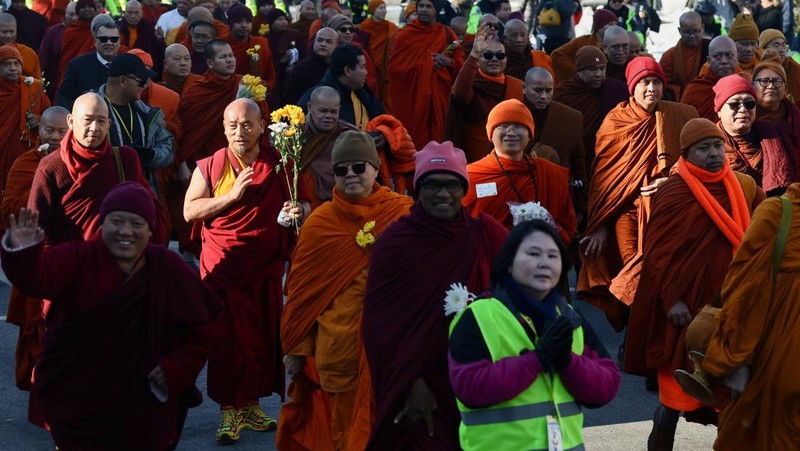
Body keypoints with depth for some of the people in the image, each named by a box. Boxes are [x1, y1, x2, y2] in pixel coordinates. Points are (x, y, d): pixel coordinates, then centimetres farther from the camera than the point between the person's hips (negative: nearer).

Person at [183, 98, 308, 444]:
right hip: (222, 268, -2)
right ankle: (229, 411, 9)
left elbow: (305, 202, 13)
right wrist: (232, 195, -17)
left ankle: (251, 404, 23)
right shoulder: (210, 166, -1)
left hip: (266, 269, 2)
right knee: (225, 340, -1)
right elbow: (189, 211, -7)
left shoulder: (280, 164, 3)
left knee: (263, 339, 7)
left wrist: (300, 211, -12)